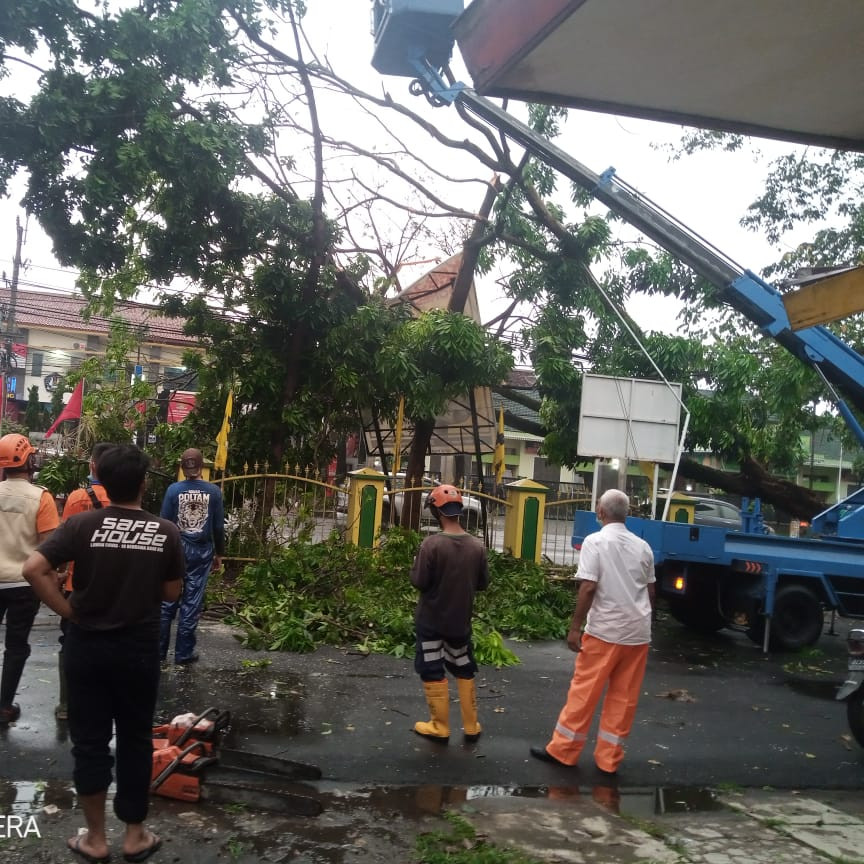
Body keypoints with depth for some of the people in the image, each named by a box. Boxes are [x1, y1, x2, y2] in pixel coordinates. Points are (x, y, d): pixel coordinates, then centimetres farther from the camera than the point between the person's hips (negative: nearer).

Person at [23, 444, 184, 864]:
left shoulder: (82, 524, -10)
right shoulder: (165, 531, -8)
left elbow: (33, 568, -17)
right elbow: (172, 592, 0)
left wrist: (68, 609, -7)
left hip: (87, 645, 0)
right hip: (140, 649, 0)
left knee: (89, 740, 13)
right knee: (135, 739, 14)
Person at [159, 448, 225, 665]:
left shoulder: (173, 490, -6)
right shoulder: (214, 491, -4)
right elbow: (219, 527, 0)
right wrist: (219, 553, 10)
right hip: (201, 551, 0)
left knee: (167, 600, 10)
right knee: (192, 602, 5)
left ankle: (159, 650, 18)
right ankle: (183, 653, 11)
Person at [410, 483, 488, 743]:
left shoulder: (431, 544, -20)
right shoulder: (477, 546, -7)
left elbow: (419, 582, -17)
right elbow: (482, 583, 2)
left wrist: (416, 567, 2)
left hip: (431, 620, -4)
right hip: (461, 620, 4)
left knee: (433, 672, 9)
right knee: (465, 671, 18)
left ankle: (440, 727, 16)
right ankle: (471, 726, 25)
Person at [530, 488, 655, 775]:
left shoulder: (595, 541, -9)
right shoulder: (643, 546, 7)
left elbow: (588, 588, -15)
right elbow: (650, 591, 13)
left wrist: (575, 627, -10)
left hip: (605, 630, -5)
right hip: (638, 632, 5)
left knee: (585, 692, 5)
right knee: (623, 697, 9)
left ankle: (563, 749, 14)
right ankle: (608, 757, 16)